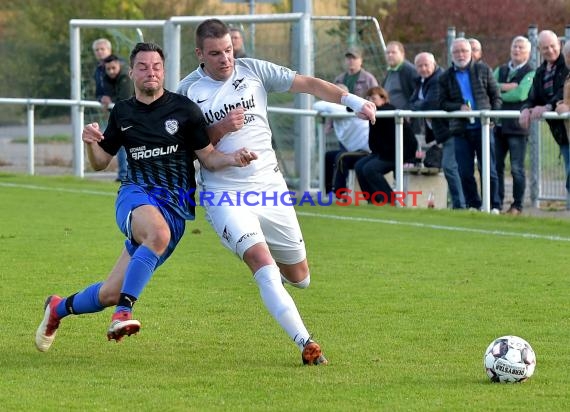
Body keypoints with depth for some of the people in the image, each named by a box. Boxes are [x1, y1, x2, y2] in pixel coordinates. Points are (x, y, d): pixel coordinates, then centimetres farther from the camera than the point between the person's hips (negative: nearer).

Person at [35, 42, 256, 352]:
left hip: (175, 208, 0)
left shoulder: (183, 108, 3)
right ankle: (123, 313, -38)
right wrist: (90, 143, -5)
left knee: (112, 294, -2)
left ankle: (60, 308, 27)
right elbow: (100, 162, 17)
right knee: (159, 233, -40)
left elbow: (208, 158, 4)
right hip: (136, 197, 0)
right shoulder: (122, 113, 10)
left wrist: (233, 159, -17)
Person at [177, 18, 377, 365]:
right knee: (262, 262, -25)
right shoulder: (188, 91, -2)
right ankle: (305, 343, -27)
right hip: (225, 193, -3)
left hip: (269, 186, 3)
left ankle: (275, 264, 47)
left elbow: (307, 84, 1)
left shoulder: (253, 70, 2)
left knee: (299, 277, 9)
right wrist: (220, 129, -16)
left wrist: (351, 100, -10)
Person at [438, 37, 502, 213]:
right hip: (461, 130, 1)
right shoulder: (446, 77, 8)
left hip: (483, 126, -1)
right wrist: (459, 108, -12)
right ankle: (473, 205, 13)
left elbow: (496, 96, 8)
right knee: (465, 172, 3)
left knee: (489, 170, -1)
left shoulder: (483, 70, 7)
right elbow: (442, 103, 5)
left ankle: (494, 206, 5)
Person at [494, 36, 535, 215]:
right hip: (499, 125, 6)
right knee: (496, 166, 7)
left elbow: (521, 94, -17)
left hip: (517, 126, -6)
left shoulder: (530, 73, -2)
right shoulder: (501, 70, 16)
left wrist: (498, 94, -6)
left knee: (517, 168, -3)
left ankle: (517, 206, 3)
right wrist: (505, 87, -13)